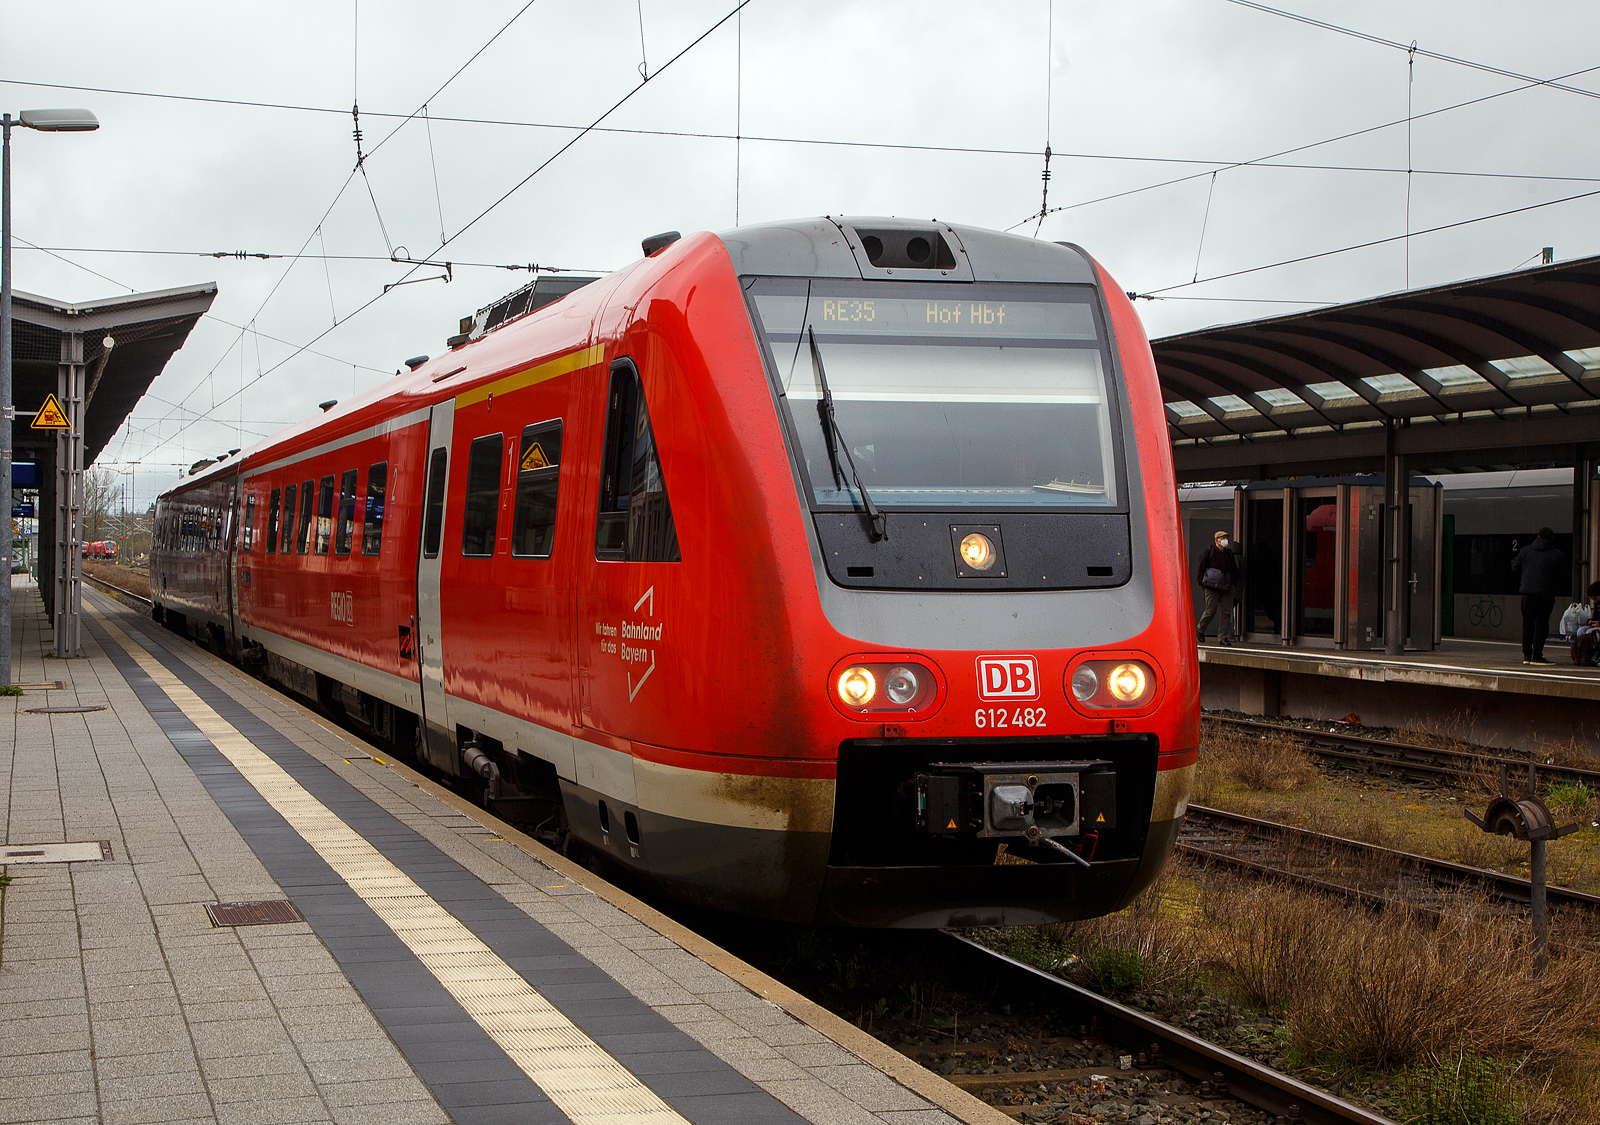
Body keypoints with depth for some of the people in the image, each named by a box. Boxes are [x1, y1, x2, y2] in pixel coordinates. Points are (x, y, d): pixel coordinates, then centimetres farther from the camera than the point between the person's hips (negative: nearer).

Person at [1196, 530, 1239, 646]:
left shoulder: (1229, 554, 15)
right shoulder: (1208, 552, 0)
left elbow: (1234, 570, 22)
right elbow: (1201, 568, 1)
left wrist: (1234, 583, 12)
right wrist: (1201, 582, -4)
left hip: (1226, 588, 5)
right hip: (1212, 587, -5)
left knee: (1226, 612, -2)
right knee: (1211, 610, -6)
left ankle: (1223, 637, 2)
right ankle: (1200, 629, 19)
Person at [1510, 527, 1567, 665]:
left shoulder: (1525, 551, 6)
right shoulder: (1558, 555, -3)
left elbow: (1515, 568, 12)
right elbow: (1562, 576, -1)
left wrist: (1513, 561, 35)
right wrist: (1572, 578, 22)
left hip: (1527, 593, 3)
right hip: (1545, 594, -3)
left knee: (1527, 624, 11)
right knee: (1541, 624, -1)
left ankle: (1526, 655, 13)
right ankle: (1537, 656, -4)